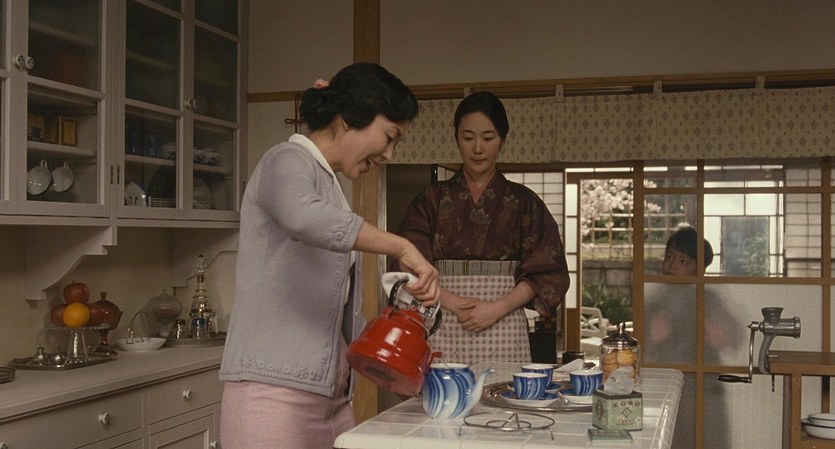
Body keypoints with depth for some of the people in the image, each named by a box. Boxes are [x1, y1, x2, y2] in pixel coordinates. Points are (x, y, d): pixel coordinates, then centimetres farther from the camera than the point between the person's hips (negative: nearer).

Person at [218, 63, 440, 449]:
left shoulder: (329, 186, 20)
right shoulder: (287, 162, -6)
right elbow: (304, 217, -32)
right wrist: (402, 247, -28)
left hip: (329, 398, 9)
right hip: (275, 396, -8)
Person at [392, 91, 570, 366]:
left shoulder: (523, 202, 9)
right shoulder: (432, 200, 11)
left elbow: (546, 273, 4)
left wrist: (497, 308, -9)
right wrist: (454, 303, -11)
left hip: (504, 332, 0)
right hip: (444, 332, 0)